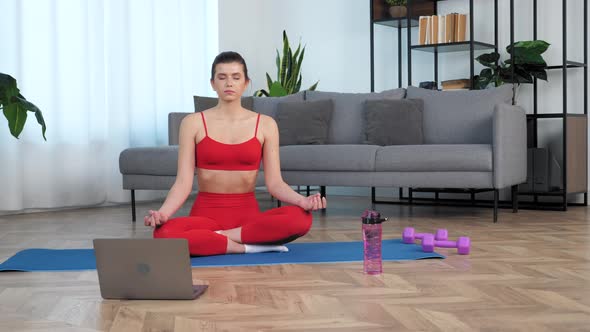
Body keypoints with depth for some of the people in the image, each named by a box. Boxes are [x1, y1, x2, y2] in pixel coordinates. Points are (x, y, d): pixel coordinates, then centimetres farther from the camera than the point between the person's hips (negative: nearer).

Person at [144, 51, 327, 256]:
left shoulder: (266, 124, 3)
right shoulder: (193, 123, 0)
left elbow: (274, 183, -1)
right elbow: (183, 182, -6)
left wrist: (303, 201, -21)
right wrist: (162, 213, -26)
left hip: (249, 214, 1)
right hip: (206, 213, -1)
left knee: (300, 218, -30)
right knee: (164, 233, -35)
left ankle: (216, 237, -17)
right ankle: (251, 246, -22)